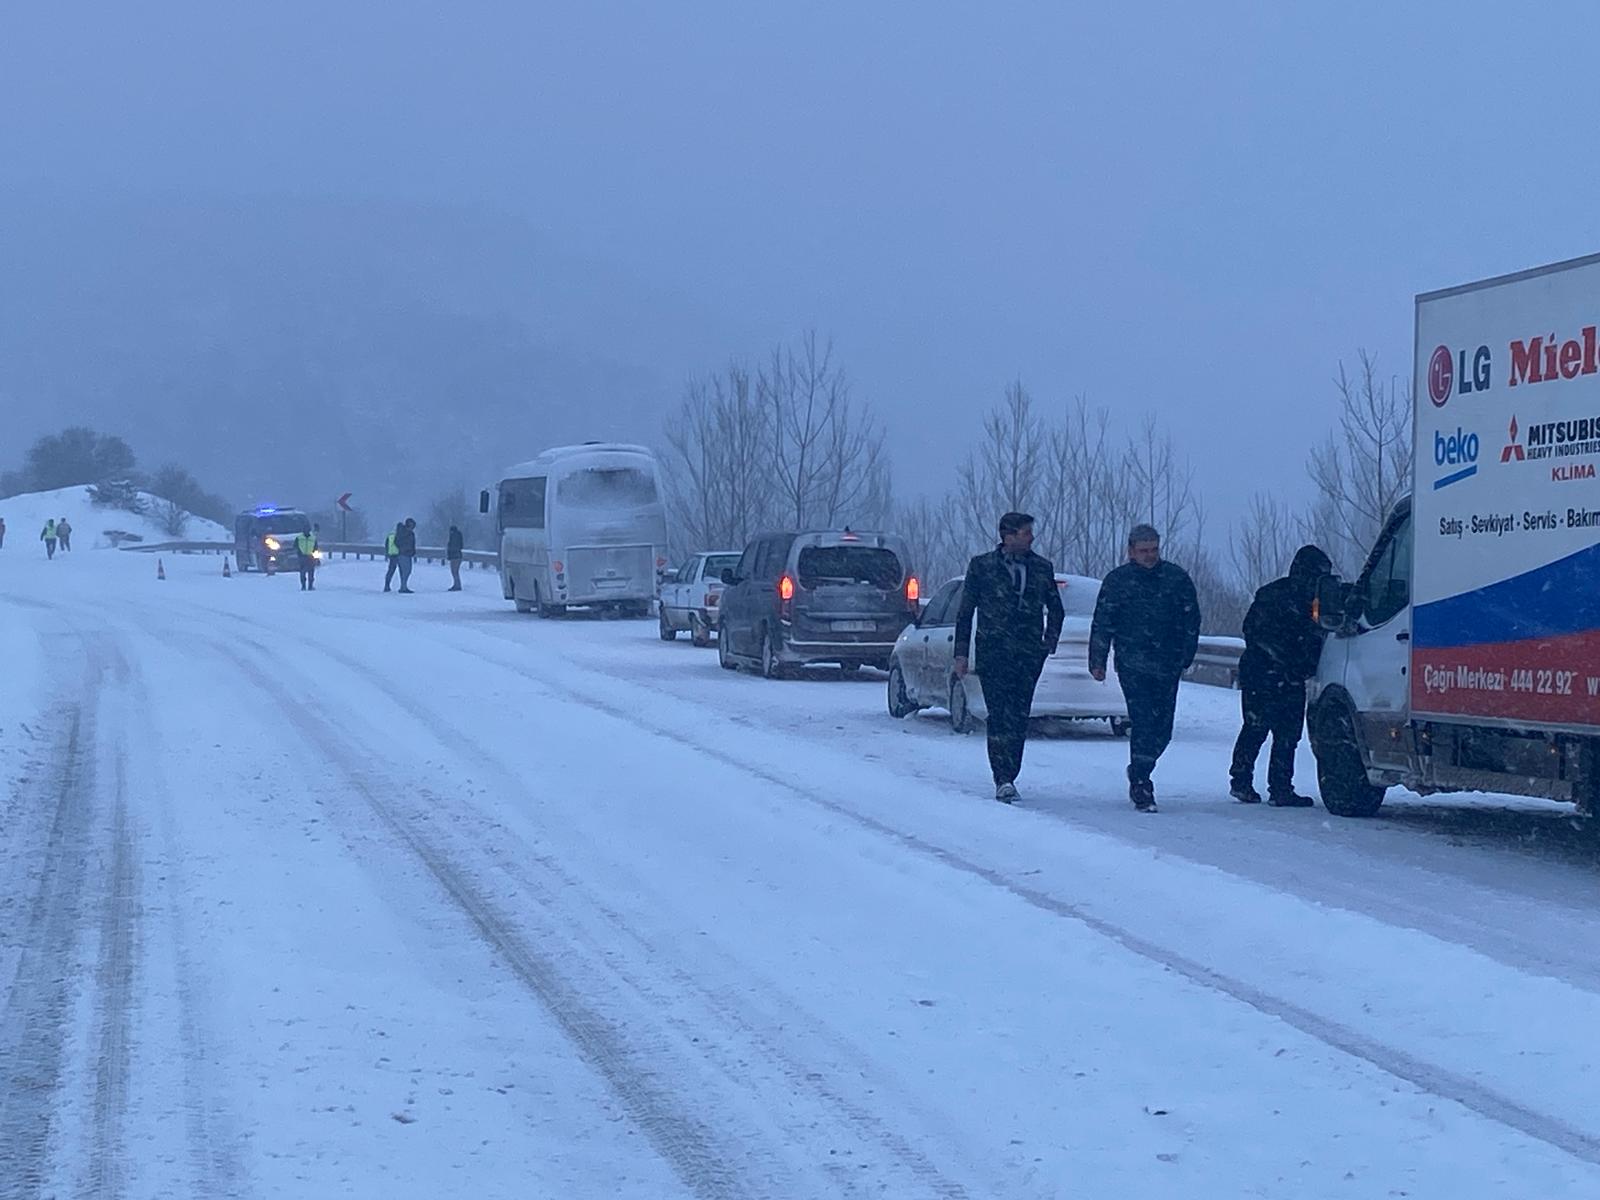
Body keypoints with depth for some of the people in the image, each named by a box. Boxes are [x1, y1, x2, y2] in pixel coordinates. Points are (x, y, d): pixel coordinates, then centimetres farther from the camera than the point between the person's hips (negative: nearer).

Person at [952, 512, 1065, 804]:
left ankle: (1008, 779, 11)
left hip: (1029, 655, 3)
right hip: (992, 652, -3)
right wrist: (961, 653, 2)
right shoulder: (981, 566, 4)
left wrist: (1049, 643, 11)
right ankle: (1003, 780, -17)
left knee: (1019, 718, 2)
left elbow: (1056, 610, 22)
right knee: (999, 716, -12)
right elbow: (965, 612, 7)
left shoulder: (1041, 568, 10)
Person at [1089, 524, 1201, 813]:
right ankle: (1140, 786, -7)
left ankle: (1139, 772, 27)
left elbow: (1191, 620, 12)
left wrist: (1185, 658, 7)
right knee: (1143, 722, -12)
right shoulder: (1117, 581, 3)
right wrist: (1097, 661, 1)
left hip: (1167, 666, 3)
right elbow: (1102, 624, 5)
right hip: (1132, 665, -3)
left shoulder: (1177, 578, 7)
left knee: (1162, 728, 5)